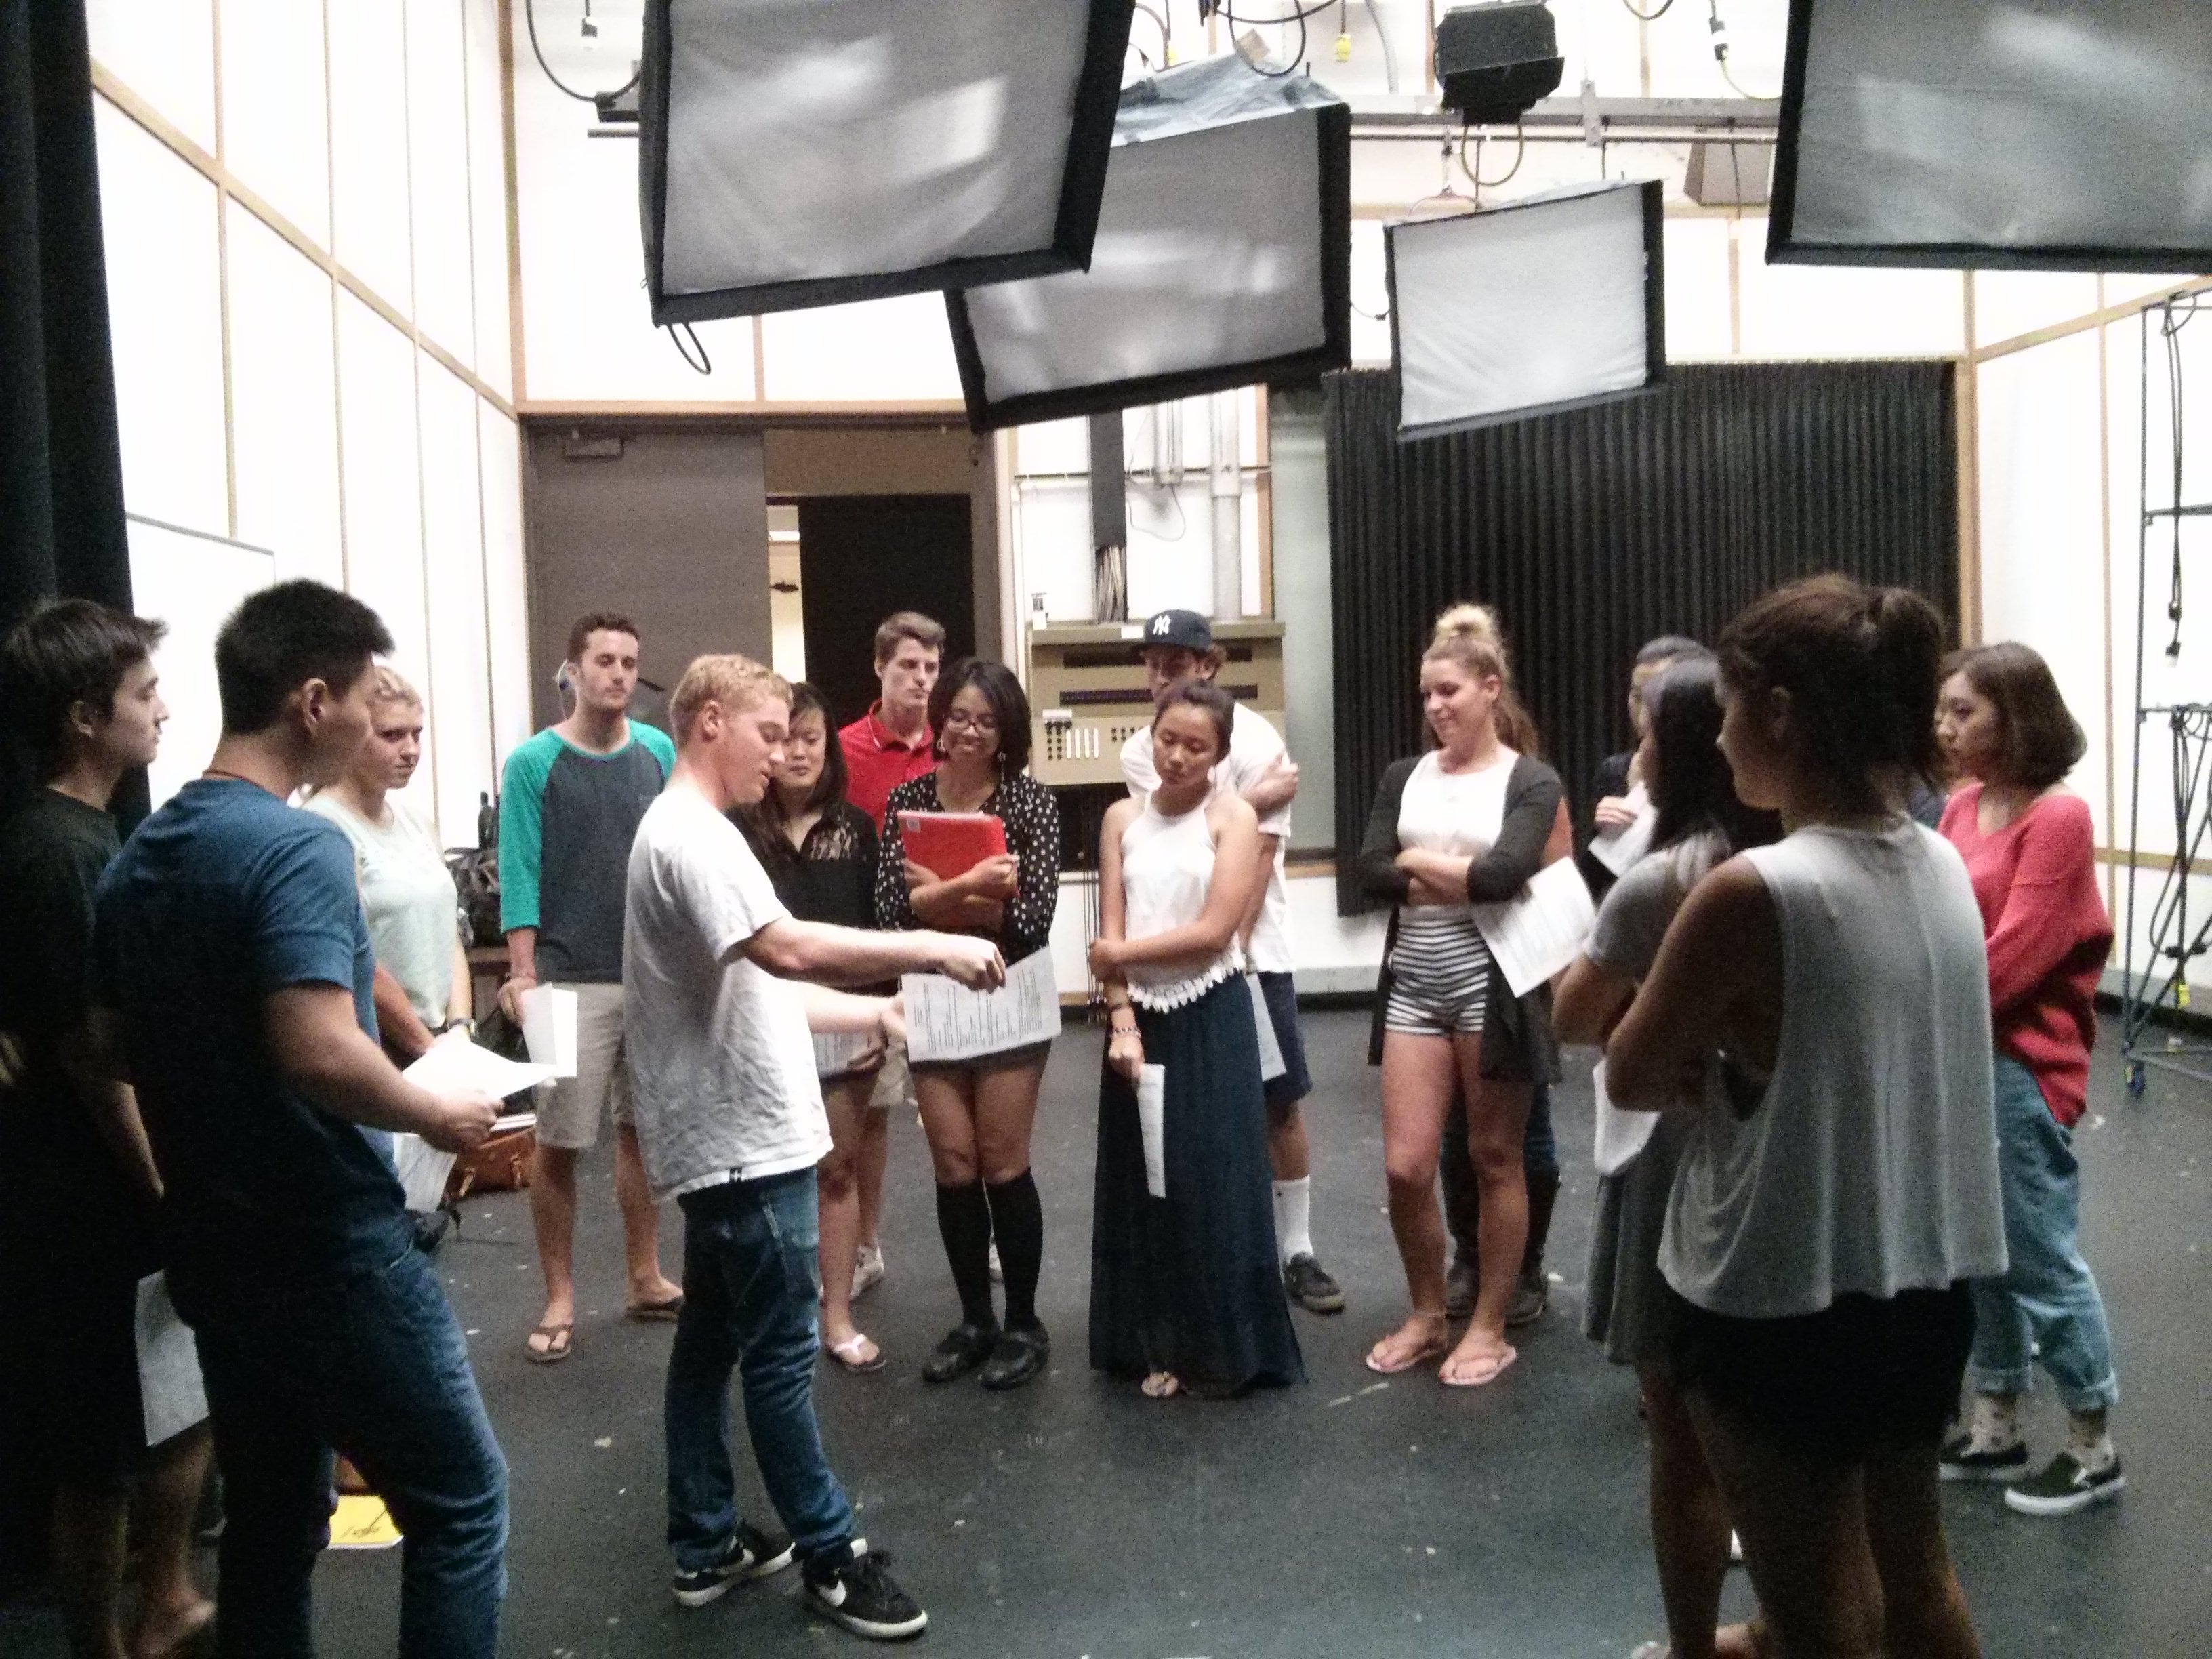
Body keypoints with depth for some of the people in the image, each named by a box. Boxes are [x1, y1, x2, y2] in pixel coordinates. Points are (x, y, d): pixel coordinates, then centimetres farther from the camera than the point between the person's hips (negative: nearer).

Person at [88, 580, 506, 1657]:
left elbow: (110, 1045, 16)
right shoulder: (297, 847, -19)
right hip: (331, 1249, -8)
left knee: (270, 1523, 19)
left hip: (212, 1248, 9)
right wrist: (439, 1117, -14)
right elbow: (321, 1053, -29)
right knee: (460, 1503, 5)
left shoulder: (137, 858, 7)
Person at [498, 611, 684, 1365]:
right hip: (572, 979, -3)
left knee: (644, 1130, 12)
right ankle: (560, 1299, 15)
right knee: (558, 1142, 1)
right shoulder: (533, 763, -5)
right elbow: (520, 874, -8)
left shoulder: (659, 753, 6)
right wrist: (522, 975, -15)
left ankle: (646, 1279, 25)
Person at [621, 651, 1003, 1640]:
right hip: (743, 1140, -11)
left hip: (726, 1137, 11)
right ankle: (830, 1556, 13)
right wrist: (934, 950, -30)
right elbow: (784, 949, -31)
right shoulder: (690, 837, -18)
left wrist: (863, 1011, 15)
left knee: (710, 1343, 16)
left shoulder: (691, 835, 16)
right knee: (779, 1354, 1)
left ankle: (706, 1546, 27)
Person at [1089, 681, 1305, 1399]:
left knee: (1215, 1185, 0)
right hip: (1142, 1017, 4)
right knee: (1143, 1183, 8)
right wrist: (1122, 1022, -10)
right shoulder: (1122, 818, 6)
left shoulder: (1234, 817, -4)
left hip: (1212, 1021, -3)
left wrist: (1124, 954, -6)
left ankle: (1224, 1348, 14)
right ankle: (1157, 1346, 21)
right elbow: (1111, 936, 0)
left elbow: (1214, 931, -13)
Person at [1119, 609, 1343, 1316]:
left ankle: (1297, 1253, 16)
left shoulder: (1254, 739, -9)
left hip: (1254, 951, -2)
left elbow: (1259, 858, -13)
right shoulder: (1139, 752, 1)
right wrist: (1253, 798, -13)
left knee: (1282, 1102, 4)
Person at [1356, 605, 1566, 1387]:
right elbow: (1372, 873, -4)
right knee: (1405, 1167, 3)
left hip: (1491, 982, -4)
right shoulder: (1404, 778, 9)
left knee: (1495, 1160, 8)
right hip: (1415, 982, 4)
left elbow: (1503, 875, -19)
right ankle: (1426, 1315, 25)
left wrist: (1418, 859, -5)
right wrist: (1463, 879, -12)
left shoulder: (1531, 782, -3)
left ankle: (1488, 1327, 23)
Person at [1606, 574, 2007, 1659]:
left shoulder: (1752, 891, -23)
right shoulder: (1944, 867, -1)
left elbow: (1631, 1079, -12)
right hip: (1927, 1282, 7)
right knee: (1914, 1570, 25)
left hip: (1778, 1302, -7)